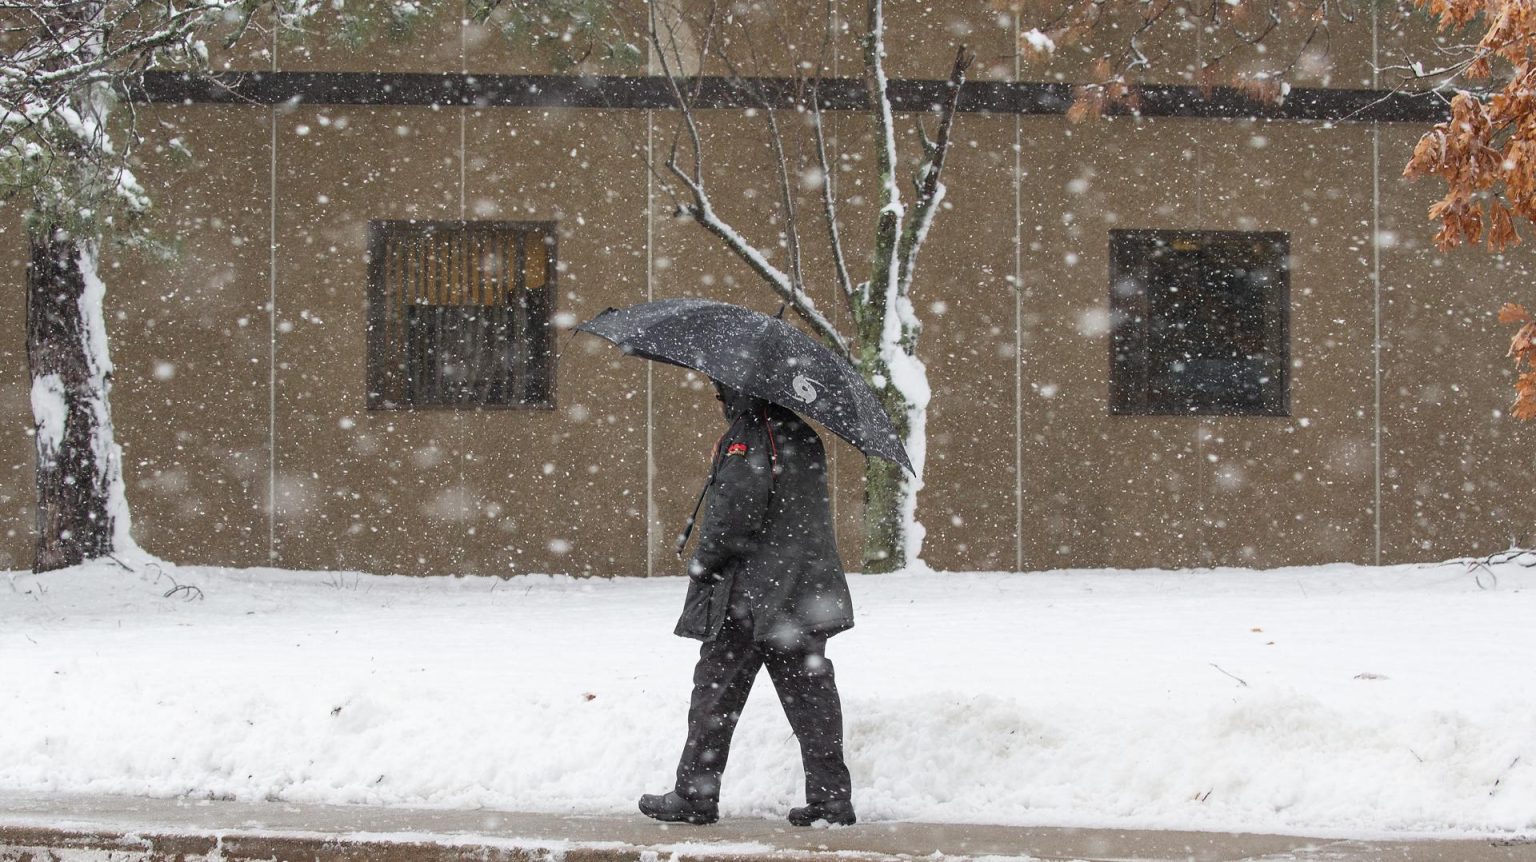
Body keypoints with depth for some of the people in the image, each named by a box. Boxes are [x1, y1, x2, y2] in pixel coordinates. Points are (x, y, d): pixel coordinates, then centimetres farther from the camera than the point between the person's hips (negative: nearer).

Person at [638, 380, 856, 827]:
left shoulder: (749, 435, -12)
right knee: (809, 691, 6)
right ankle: (831, 797, 4)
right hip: (804, 592, 8)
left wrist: (702, 564, -7)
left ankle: (694, 795, 6)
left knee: (717, 690, 1)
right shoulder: (801, 434, 15)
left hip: (748, 593, -8)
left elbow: (736, 511, -19)